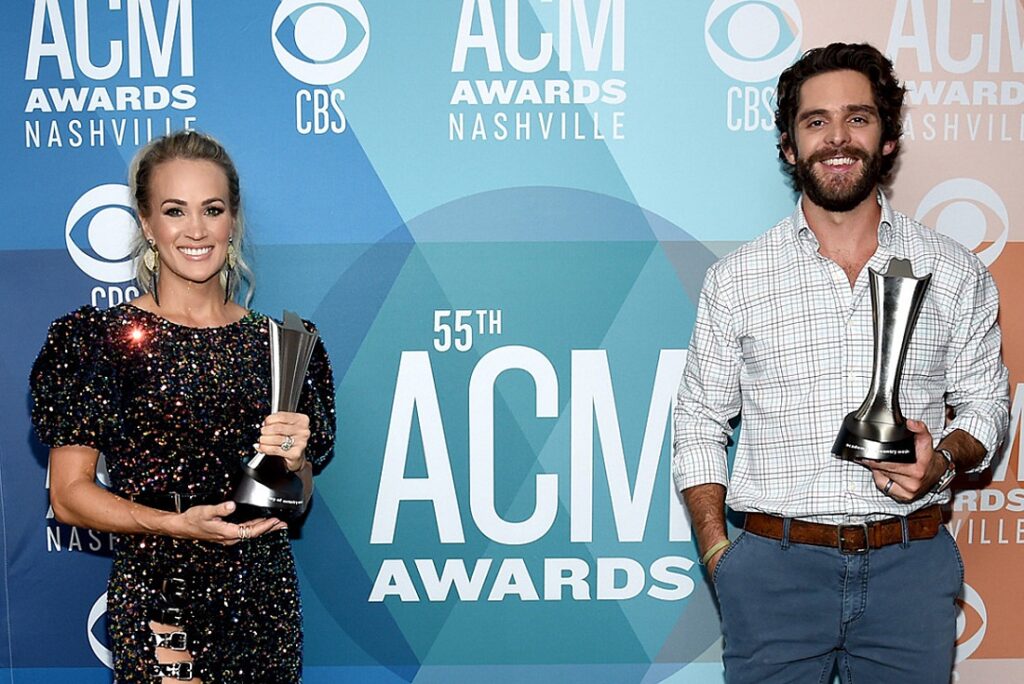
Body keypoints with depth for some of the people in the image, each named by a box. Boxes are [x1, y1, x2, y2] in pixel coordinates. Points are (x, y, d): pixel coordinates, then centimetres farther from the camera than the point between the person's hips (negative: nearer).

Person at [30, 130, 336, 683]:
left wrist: (294, 461, -9)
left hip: (266, 596, 4)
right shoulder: (103, 338, -4)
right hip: (156, 599, -3)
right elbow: (69, 493, -6)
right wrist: (177, 524, -19)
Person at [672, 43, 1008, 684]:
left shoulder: (956, 273, 4)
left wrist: (944, 458, -10)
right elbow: (699, 426, 5)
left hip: (910, 563, 1)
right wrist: (718, 555, -4)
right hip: (775, 568, -1)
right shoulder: (736, 280, 2)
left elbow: (986, 403, 12)